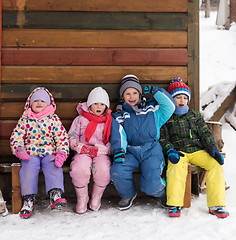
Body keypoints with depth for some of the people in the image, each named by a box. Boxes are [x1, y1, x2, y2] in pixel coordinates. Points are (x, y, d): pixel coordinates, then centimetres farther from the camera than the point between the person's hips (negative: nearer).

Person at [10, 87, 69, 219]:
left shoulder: (54, 119, 10)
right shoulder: (25, 119, 13)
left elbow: (62, 137, 5)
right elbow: (16, 136, 10)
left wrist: (62, 154, -10)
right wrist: (19, 150, -9)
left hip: (50, 153, 0)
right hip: (30, 154, 0)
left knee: (54, 168, -28)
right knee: (28, 169, -26)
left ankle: (56, 195, -37)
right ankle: (29, 200, -21)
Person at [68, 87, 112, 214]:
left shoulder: (110, 121, 13)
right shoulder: (80, 119, 13)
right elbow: (72, 138, 8)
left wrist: (98, 149, -11)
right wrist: (84, 148, -11)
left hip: (101, 153, 0)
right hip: (83, 152, 0)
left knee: (103, 169, -33)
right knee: (79, 169, -33)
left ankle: (96, 197, -6)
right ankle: (82, 198, -9)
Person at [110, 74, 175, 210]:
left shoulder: (152, 110, 20)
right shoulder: (119, 117, 20)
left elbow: (170, 106, 6)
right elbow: (118, 135, 2)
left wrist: (156, 92, 7)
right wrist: (118, 150, -17)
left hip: (151, 150, -2)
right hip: (131, 152, 2)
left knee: (150, 185, -23)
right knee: (117, 172, -27)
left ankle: (163, 192, 16)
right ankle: (128, 195, 7)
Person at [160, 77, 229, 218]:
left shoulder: (195, 116, 22)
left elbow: (205, 134, 14)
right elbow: (162, 138, 3)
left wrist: (213, 149, -5)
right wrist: (170, 150, -18)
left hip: (197, 150, 3)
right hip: (178, 152, -3)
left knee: (216, 164, -25)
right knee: (177, 166, -38)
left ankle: (216, 204, -20)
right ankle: (174, 205, -33)